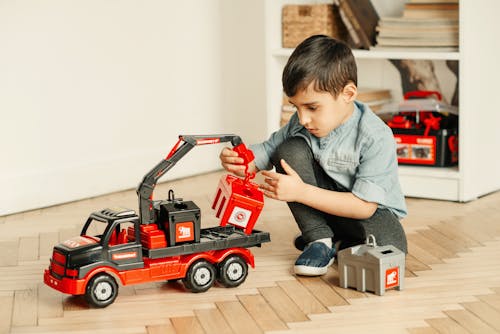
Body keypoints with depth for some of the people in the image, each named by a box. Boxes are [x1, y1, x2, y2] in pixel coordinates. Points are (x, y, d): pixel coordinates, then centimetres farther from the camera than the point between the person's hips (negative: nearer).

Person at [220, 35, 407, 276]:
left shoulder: (376, 138, -29)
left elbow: (364, 205, -31)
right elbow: (266, 151, 0)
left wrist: (302, 192, -37)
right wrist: (237, 160, -25)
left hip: (373, 210, -4)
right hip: (321, 208, 4)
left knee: (390, 247, -37)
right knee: (290, 149, -19)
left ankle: (340, 243, -2)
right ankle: (319, 239, -12)